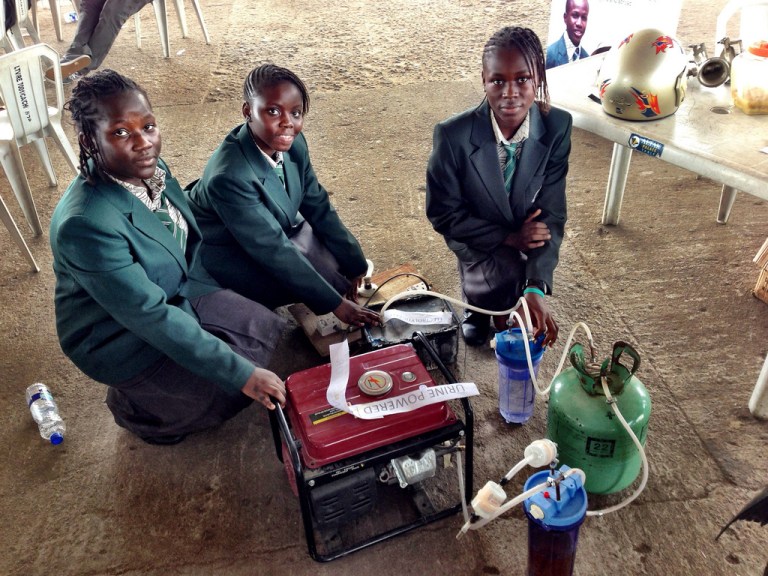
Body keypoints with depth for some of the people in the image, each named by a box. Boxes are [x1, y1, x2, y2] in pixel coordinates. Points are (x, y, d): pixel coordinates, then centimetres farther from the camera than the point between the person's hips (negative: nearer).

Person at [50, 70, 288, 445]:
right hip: (121, 338, -7)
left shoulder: (148, 169, -12)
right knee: (235, 386, -14)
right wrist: (241, 374, -32)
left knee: (266, 328, 5)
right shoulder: (85, 225, -35)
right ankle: (134, 407, 12)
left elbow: (188, 237, 6)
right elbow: (150, 316, -33)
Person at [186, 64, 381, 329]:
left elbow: (318, 207, -5)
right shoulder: (228, 177, -36)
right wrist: (335, 303, -29)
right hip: (225, 251, -7)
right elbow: (273, 251, -33)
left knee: (336, 262, -8)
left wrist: (354, 266, -6)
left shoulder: (292, 142, -15)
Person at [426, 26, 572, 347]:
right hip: (478, 241, -2)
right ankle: (477, 307, 15)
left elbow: (551, 213, -19)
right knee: (505, 272, -18)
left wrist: (536, 286, -31)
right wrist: (509, 237, -24)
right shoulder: (452, 135, -26)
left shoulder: (557, 127, -20)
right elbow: (442, 213, -16)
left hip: (528, 239, 2)